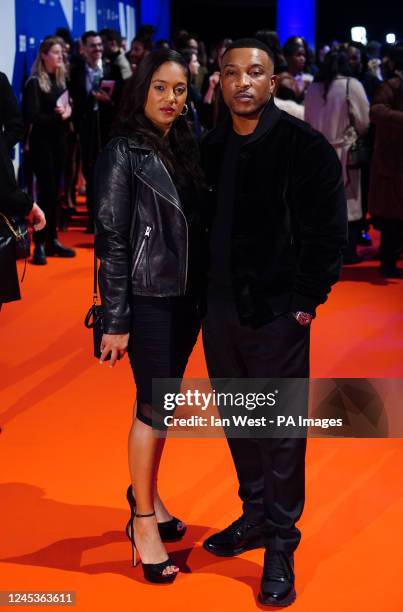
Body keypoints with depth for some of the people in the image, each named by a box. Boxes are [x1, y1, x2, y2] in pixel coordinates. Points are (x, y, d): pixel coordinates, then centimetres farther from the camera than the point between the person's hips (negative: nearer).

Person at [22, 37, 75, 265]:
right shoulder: (34, 83, -9)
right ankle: (40, 244, -1)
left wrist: (68, 112, -9)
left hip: (59, 141, 6)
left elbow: (69, 107, 12)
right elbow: (33, 116, -16)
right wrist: (57, 117, -17)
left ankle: (52, 240, 16)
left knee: (55, 191, 9)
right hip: (42, 142, -6)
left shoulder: (62, 80, 11)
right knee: (46, 191, -6)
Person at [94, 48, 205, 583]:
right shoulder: (123, 153, -10)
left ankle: (147, 495, 29)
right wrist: (115, 321, -13)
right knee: (154, 405, -2)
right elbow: (111, 239, -12)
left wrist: (202, 295, 5)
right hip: (148, 299, -6)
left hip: (187, 297, 6)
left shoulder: (185, 147, 8)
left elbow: (195, 225, 10)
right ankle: (143, 520, 11)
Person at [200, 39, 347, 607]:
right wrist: (206, 291, 6)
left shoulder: (304, 146, -10)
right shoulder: (212, 148, 6)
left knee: (280, 430, 3)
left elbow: (327, 232, -11)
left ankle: (281, 545, 15)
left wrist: (306, 301, -12)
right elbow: (206, 223, 12)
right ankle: (254, 517, 35)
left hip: (277, 313, -6)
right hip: (220, 309, 6)